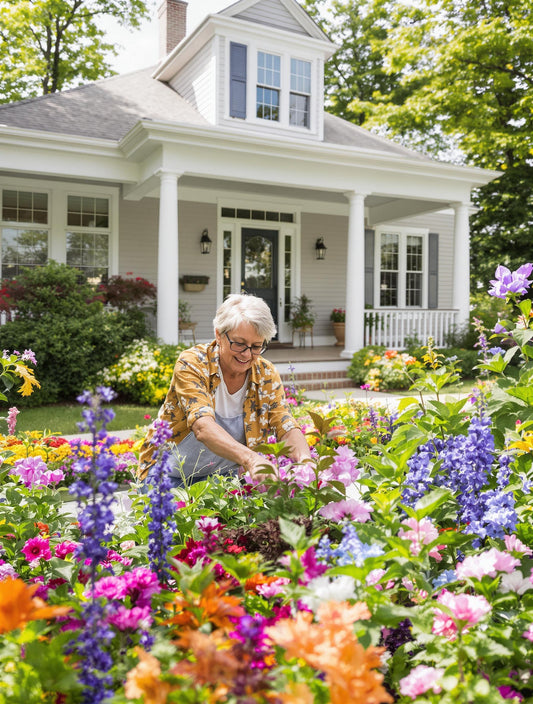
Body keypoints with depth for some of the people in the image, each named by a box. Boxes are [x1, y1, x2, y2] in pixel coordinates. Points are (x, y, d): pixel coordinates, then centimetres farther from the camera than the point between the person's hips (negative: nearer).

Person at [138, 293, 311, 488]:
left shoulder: (266, 374, -6)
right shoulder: (192, 363, -19)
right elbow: (202, 427, -34)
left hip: (225, 475, 3)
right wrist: (250, 458, -51)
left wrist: (306, 463, -35)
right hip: (173, 476, -3)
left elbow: (287, 428, -12)